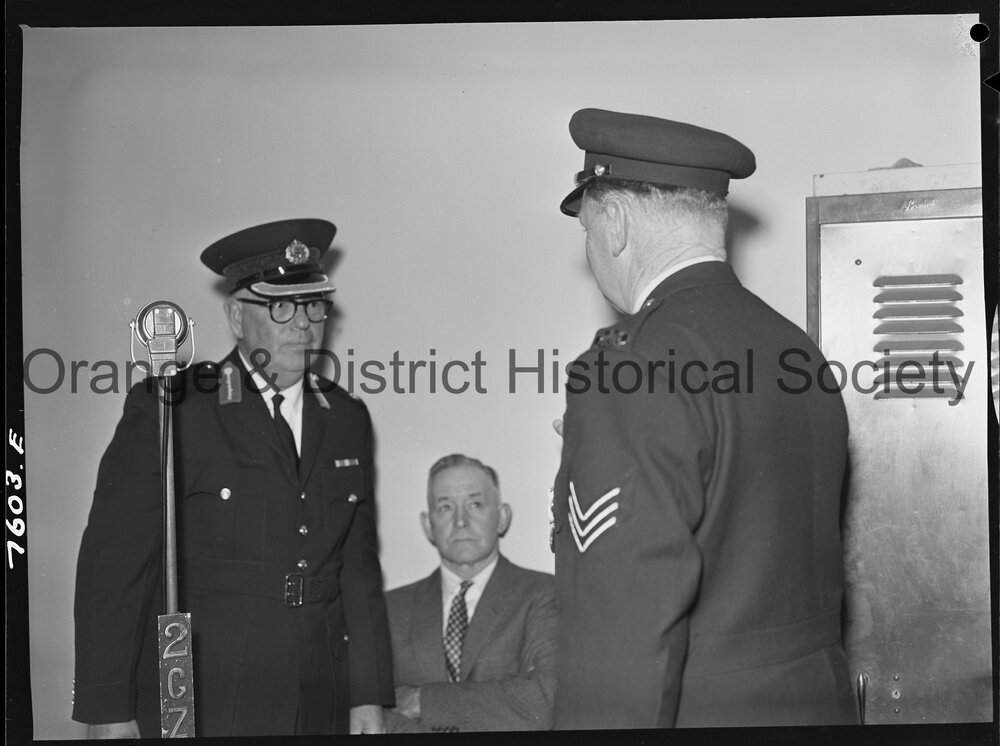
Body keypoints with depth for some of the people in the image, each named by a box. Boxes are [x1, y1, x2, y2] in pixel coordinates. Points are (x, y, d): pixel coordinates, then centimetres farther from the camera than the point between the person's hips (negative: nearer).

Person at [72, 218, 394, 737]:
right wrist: (108, 713, -8)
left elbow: (359, 569, 13)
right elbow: (112, 567, -5)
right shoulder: (165, 409, -4)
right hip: (193, 710, -4)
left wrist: (368, 695, 8)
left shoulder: (347, 420, 11)